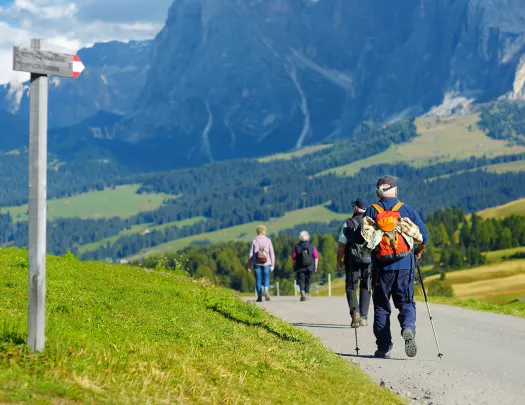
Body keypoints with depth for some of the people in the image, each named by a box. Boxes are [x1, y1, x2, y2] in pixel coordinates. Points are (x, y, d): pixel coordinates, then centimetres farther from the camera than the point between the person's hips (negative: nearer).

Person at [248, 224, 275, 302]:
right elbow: (272, 253, 0)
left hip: (257, 263, 0)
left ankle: (259, 297, 4)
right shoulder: (268, 240, 0)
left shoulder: (254, 240, -1)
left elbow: (251, 254, 0)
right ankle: (266, 289, -19)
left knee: (258, 280, 6)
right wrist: (272, 265, 5)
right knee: (266, 278, 10)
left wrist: (249, 265, 5)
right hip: (266, 263, 0)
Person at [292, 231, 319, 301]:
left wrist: (293, 266, 8)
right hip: (309, 267, 2)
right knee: (307, 280, 17)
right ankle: (307, 294, 22)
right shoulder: (312, 246, -1)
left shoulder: (297, 247, -6)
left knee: (301, 280, -2)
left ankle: (302, 291, -26)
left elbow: (293, 258, -5)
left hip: (300, 268, -2)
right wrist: (315, 266, 7)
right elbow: (316, 257, -1)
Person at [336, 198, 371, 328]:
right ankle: (363, 317, 8)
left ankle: (354, 312, -14)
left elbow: (342, 244, -7)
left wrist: (339, 260, 4)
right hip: (370, 259, 2)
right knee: (365, 288, 12)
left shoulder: (349, 223, -5)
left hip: (353, 260, -2)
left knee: (351, 287, 7)